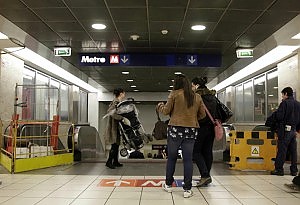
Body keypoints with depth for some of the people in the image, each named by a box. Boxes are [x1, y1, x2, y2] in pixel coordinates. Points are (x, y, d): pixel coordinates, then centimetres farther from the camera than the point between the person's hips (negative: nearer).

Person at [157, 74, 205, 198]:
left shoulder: (174, 94, -2)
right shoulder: (197, 97, 8)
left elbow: (166, 111, 0)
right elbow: (202, 115, 11)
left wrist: (160, 106, 20)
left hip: (175, 129, -2)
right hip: (192, 130, 2)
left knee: (171, 157, 11)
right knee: (188, 159, 5)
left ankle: (168, 184, 25)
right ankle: (187, 189, 8)